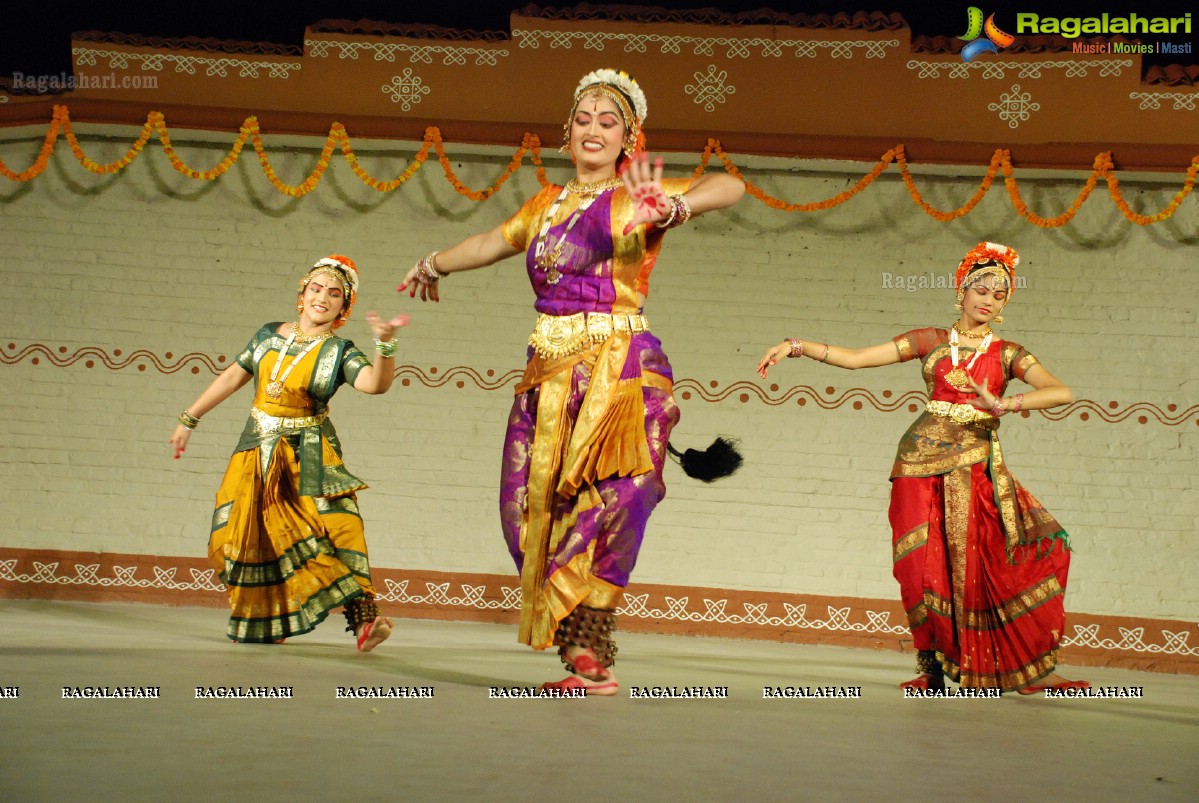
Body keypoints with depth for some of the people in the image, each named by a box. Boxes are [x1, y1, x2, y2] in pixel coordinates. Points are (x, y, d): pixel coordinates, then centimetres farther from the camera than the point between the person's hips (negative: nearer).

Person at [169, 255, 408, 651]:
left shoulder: (339, 351, -5)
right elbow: (232, 377, 15)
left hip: (308, 453, -4)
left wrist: (385, 345, -42)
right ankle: (264, 622, 19)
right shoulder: (270, 335, 6)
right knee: (242, 537, 3)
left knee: (335, 522, -21)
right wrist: (189, 419, 18)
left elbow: (375, 383, -24)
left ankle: (363, 617, -27)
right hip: (257, 449, 4)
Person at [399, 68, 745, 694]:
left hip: (616, 371, -6)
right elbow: (492, 242, 39)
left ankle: (586, 647, -16)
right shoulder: (547, 205, 19)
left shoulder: (634, 200, 1)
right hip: (549, 374, 6)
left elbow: (729, 186, -15)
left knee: (601, 497, -22)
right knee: (534, 506, 0)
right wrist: (434, 264, 56)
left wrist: (670, 209, -35)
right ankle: (590, 662, 6)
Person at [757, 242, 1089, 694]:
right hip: (924, 460, 0)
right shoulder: (931, 342, 10)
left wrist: (1003, 404, -16)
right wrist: (795, 346, -1)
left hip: (975, 467, 0)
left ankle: (1031, 669, 3)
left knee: (999, 564, -6)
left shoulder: (1007, 354, 9)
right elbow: (854, 358, 7)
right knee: (927, 565, -9)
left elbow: (1062, 392, -5)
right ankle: (932, 667, 5)